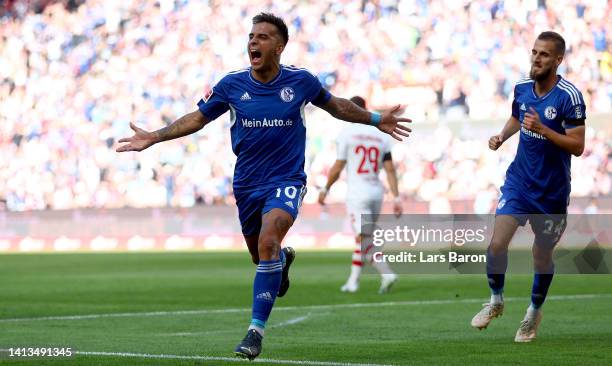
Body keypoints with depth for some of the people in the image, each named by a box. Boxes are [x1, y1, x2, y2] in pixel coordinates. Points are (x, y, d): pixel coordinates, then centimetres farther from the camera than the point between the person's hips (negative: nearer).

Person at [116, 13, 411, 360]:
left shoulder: (301, 80, -7)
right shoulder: (232, 84, -4)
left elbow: (336, 105, 13)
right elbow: (197, 119, 6)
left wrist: (376, 120, 12)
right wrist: (153, 137, -3)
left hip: (286, 181, -3)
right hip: (248, 184, 3)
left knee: (267, 243, -27)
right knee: (262, 255, 14)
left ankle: (257, 330, -22)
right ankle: (284, 258, 55)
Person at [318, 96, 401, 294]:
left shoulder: (347, 135, -6)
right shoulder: (381, 137, 7)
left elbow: (338, 167, -5)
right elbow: (390, 169, 4)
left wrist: (325, 189, 9)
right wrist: (396, 198, 4)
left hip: (357, 194, -5)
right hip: (376, 192, 6)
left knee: (363, 239, -9)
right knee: (361, 237, 16)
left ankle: (386, 274, -26)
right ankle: (353, 281, 20)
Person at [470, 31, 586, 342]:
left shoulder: (569, 96, -16)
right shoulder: (521, 88, 1)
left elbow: (577, 146, -18)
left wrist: (543, 129, -30)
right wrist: (502, 135, 2)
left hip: (551, 191, -3)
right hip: (518, 182, 3)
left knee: (542, 256, 9)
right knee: (497, 243, -11)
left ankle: (534, 312, 33)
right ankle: (496, 301, 14)